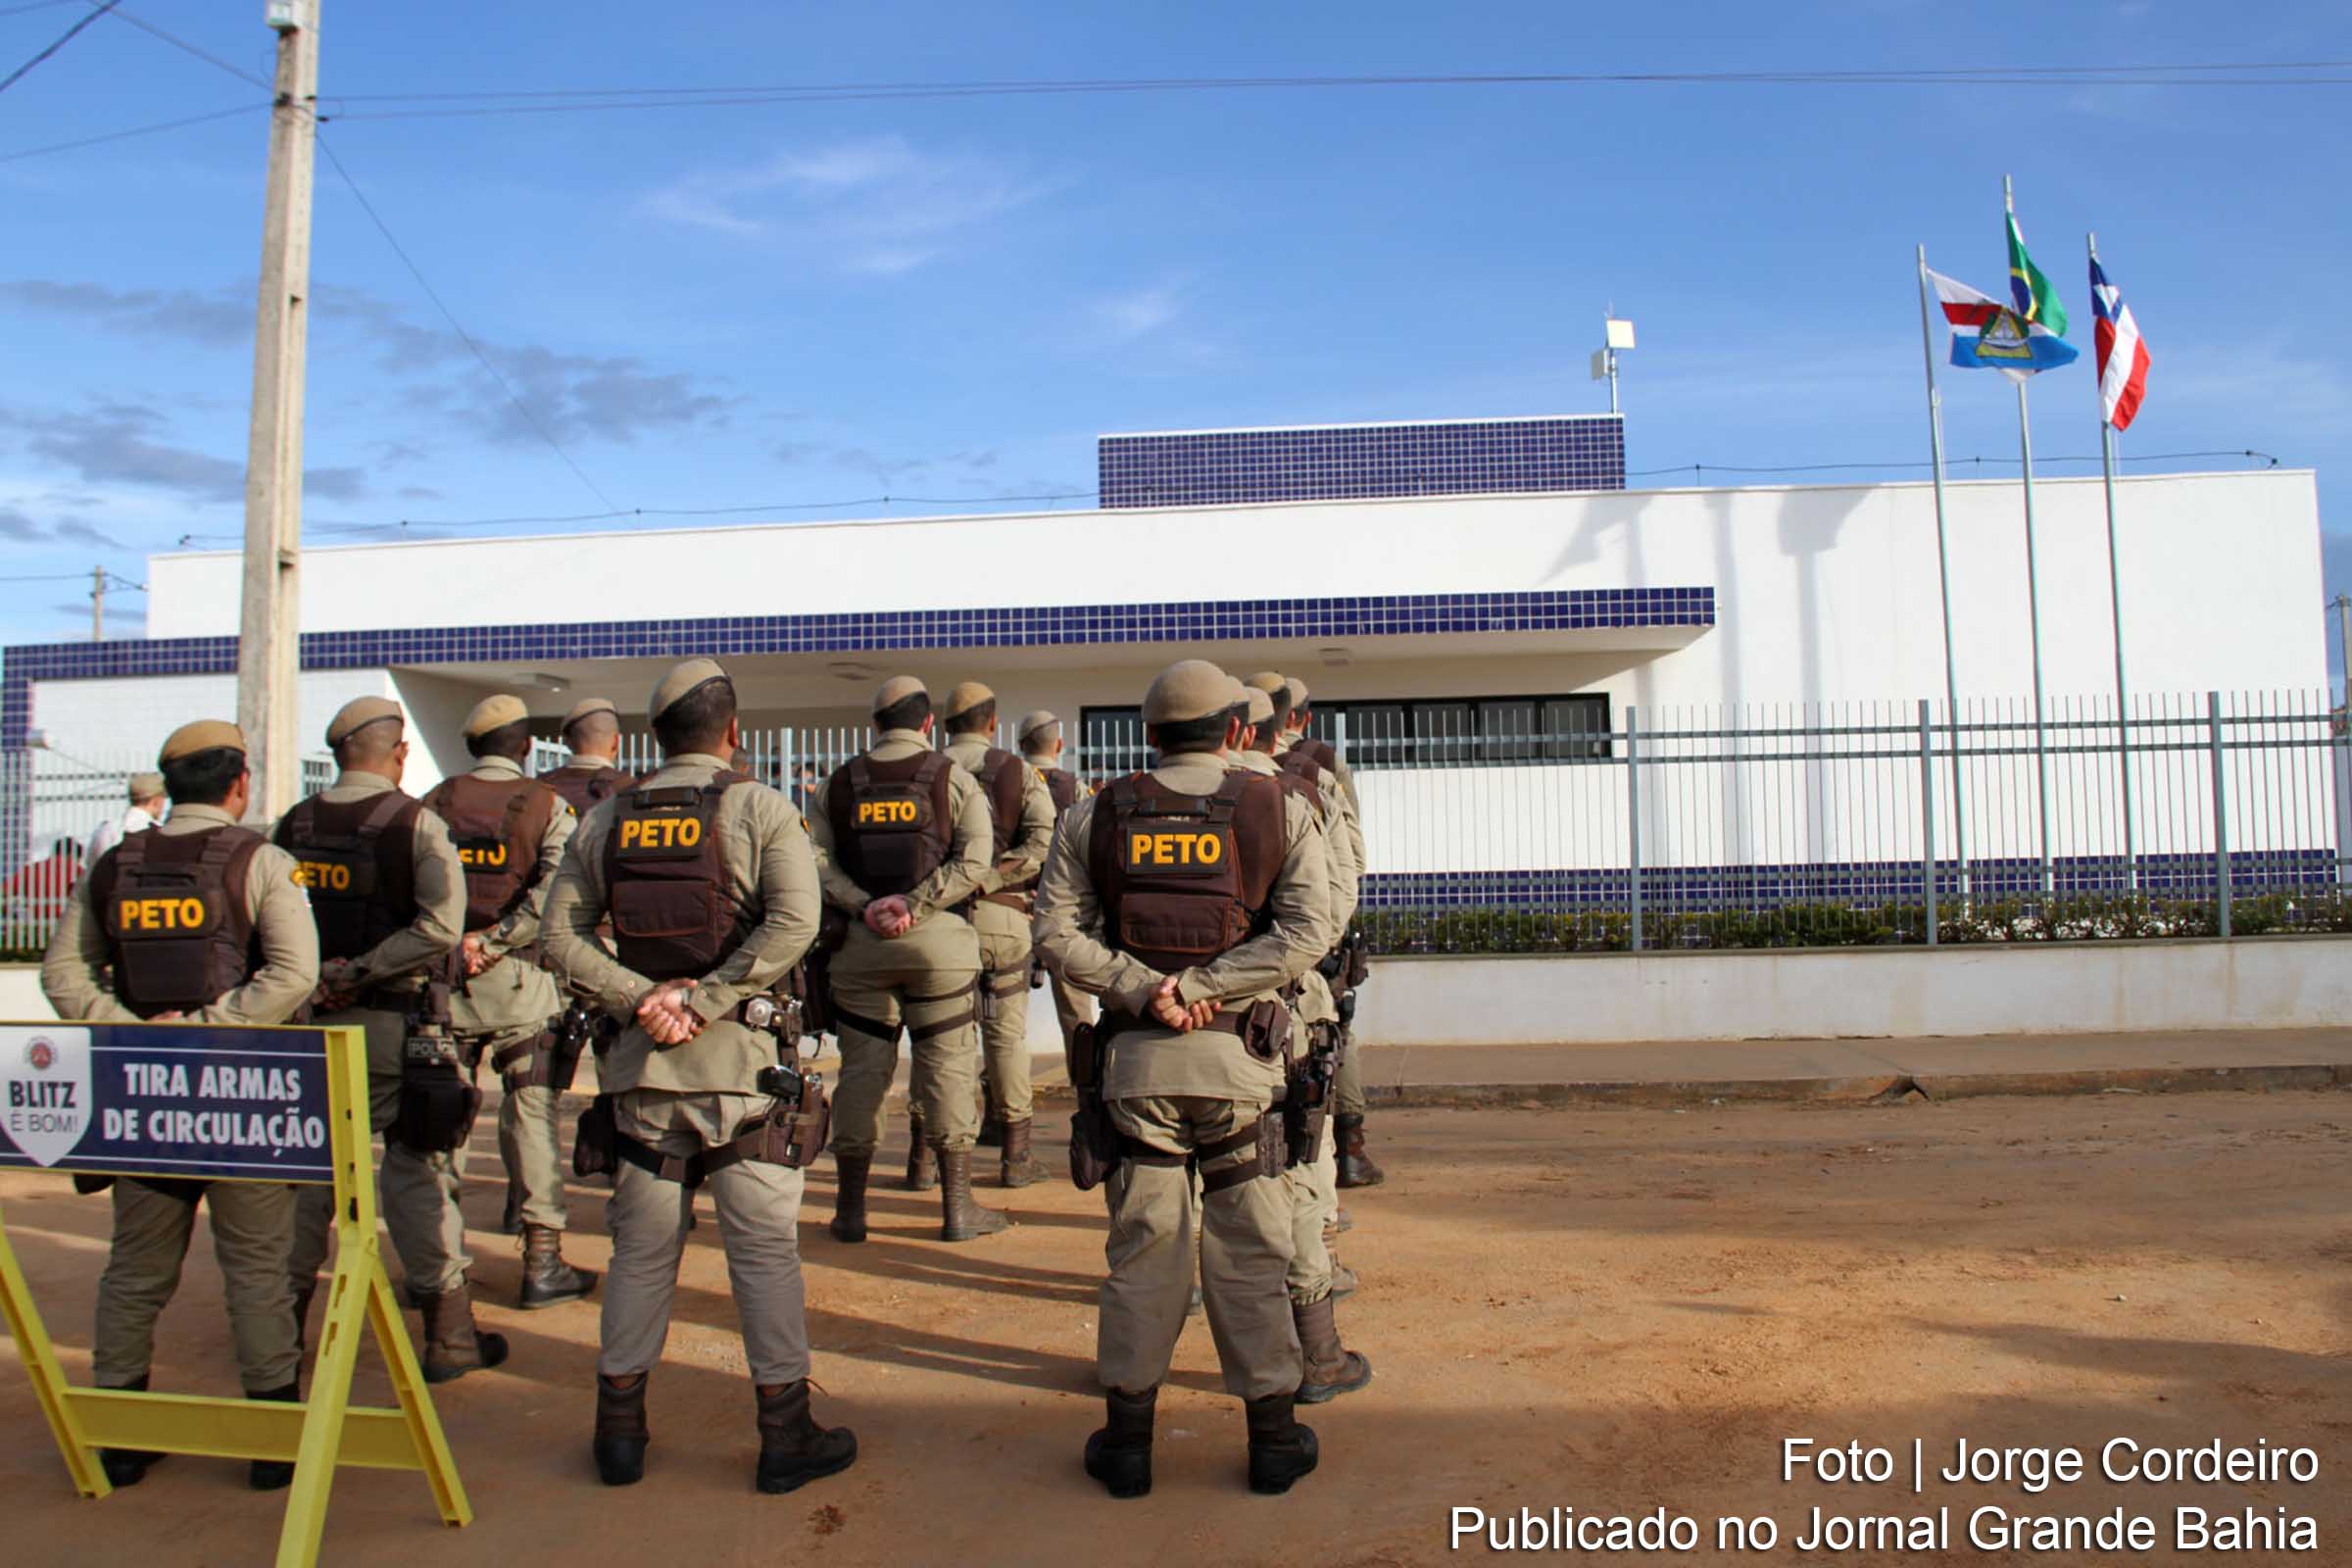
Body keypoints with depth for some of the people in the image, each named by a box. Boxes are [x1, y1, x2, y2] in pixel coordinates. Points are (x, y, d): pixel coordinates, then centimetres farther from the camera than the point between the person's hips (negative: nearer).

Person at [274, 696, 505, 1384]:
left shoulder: (292, 826, 5)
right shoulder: (416, 823, -9)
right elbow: (441, 923, -19)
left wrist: (319, 980, 2)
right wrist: (358, 973, -15)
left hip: (310, 1022, 4)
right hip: (397, 1026, -4)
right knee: (419, 1173, 1)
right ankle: (449, 1335, 7)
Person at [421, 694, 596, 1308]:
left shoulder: (434, 804, 6)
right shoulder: (546, 806, -2)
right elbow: (558, 888, -16)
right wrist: (495, 942, -12)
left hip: (441, 977, 3)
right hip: (520, 981, -3)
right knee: (533, 1116, 2)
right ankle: (543, 1264, 5)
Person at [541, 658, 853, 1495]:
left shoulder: (605, 820, 7)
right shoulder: (761, 809, -5)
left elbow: (560, 933, 1)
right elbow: (794, 922, -18)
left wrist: (641, 998, -8)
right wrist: (700, 1001, -15)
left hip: (642, 1059, 4)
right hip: (740, 1058, -3)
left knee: (640, 1249, 14)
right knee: (765, 1247, 4)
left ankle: (620, 1427, 23)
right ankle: (786, 1433, 11)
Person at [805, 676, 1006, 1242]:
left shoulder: (840, 783, 9)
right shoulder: (951, 778, 2)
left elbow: (817, 861, -2)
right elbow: (973, 860, -10)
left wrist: (863, 906, -9)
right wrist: (915, 904, -13)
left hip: (858, 941, 3)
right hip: (938, 940, -2)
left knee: (861, 1070, 9)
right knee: (949, 1067, 4)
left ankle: (850, 1208, 16)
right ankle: (957, 1206, 8)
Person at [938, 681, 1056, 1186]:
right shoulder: (1017, 771, 2)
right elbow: (1044, 838, -12)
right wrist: (990, 877, -11)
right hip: (1003, 915, -1)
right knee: (1007, 1032, 5)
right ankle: (1015, 1153, 9)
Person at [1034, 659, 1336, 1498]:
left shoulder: (1095, 816, 6)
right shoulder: (1281, 811, 3)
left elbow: (1058, 931, -3)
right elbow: (1306, 932, -9)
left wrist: (1142, 990, -10)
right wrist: (1198, 985, -12)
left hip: (1136, 1054, 1)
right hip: (1239, 1058, -1)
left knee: (1141, 1248, 10)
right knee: (1249, 1251, 9)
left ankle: (1127, 1437, 19)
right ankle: (1273, 1438, 19)